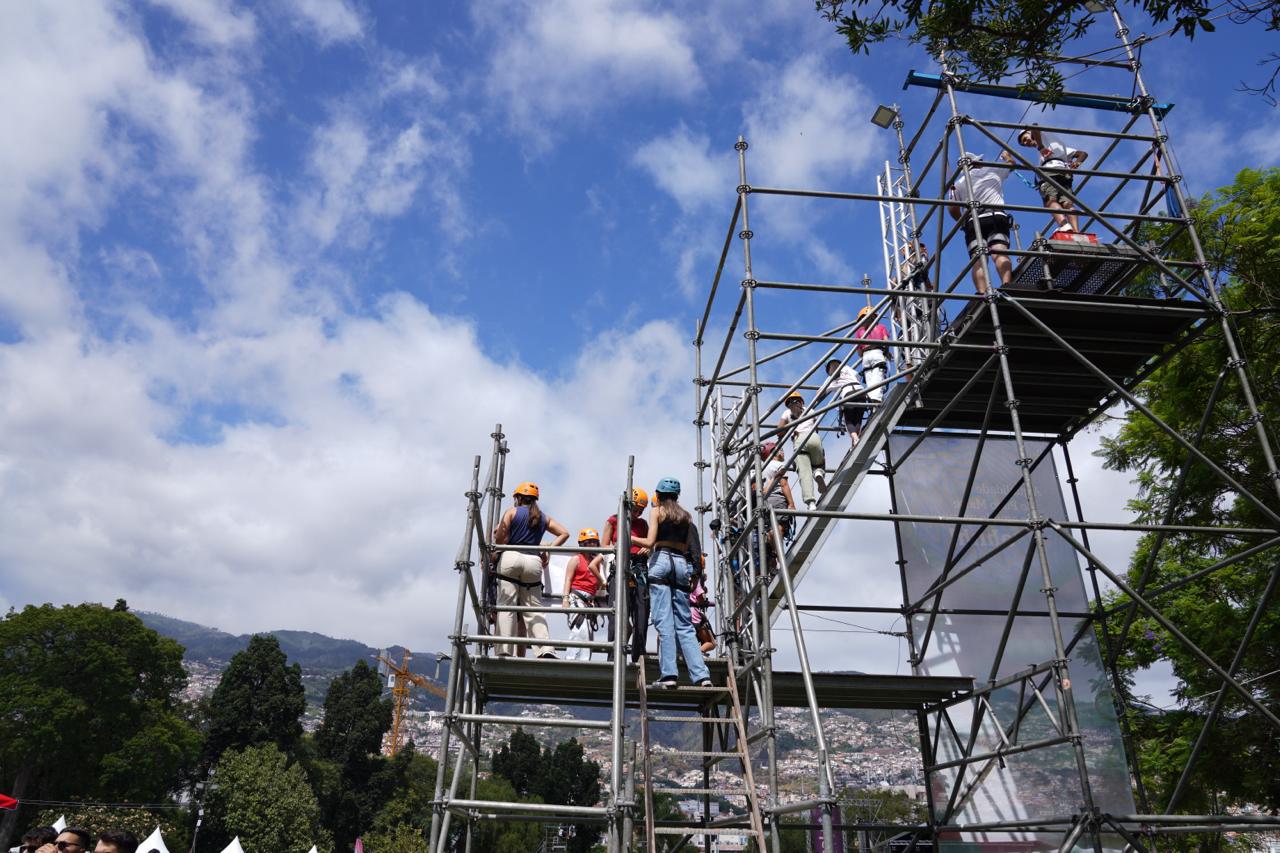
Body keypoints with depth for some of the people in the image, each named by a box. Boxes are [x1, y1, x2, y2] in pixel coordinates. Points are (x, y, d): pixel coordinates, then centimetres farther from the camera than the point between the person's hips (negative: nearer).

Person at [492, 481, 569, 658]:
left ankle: (504, 651, -11)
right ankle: (545, 649, -10)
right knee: (534, 608, 5)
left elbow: (499, 539, -1)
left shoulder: (512, 511, 9)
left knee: (506, 606, -2)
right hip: (534, 562, 3)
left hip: (510, 558, -3)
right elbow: (564, 533, 13)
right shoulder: (544, 517, 18)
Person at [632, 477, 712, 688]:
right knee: (684, 624, 5)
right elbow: (689, 546, 12)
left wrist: (630, 538, 11)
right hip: (682, 564, 4)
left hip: (661, 561, -4)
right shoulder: (686, 515, 20)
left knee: (664, 622, -7)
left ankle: (668, 675, -13)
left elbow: (650, 542, -2)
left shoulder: (656, 511, 7)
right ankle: (701, 675, -4)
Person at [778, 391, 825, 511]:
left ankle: (811, 503, -31)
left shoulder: (788, 413, 23)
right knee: (818, 464, 24)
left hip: (798, 439, -1)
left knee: (804, 473, -11)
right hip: (814, 437, 1)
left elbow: (780, 427, 9)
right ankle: (818, 473, -16)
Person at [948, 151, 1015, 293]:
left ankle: (982, 294, -37)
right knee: (1000, 252, -18)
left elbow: (952, 209, 14)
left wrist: (962, 221, 32)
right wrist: (1007, 155, 65)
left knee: (978, 259, -15)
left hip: (972, 221, 0)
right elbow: (1011, 163, 43)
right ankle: (1007, 286, -43)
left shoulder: (959, 183, 22)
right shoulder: (993, 170, 23)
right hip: (996, 217, 0)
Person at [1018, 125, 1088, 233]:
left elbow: (1034, 127, 1)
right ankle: (1077, 233, -39)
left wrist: (1040, 147, 4)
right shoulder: (1060, 146, 43)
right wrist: (1077, 163, 16)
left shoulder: (1043, 134, 26)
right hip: (1065, 171, 6)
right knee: (1067, 202, -14)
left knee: (1051, 200, -23)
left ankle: (1065, 226, -50)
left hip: (1050, 170, -6)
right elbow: (1083, 153, 36)